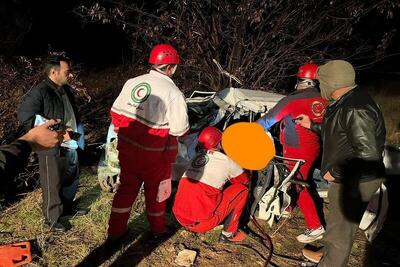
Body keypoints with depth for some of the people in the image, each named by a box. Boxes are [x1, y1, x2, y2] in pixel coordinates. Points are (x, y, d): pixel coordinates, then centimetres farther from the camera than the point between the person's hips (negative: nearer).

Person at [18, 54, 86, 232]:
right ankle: (51, 219, 26)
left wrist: (79, 134, 8)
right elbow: (25, 117, -24)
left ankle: (67, 207, 45)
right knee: (52, 186, 7)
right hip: (51, 149, -8)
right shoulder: (39, 92, -18)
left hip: (71, 146, 8)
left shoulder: (66, 90, 8)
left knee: (72, 180, 23)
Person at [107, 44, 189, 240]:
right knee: (155, 190, 17)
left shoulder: (132, 82, 0)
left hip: (126, 148, 5)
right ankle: (157, 230, 38)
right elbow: (180, 130, -16)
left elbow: (116, 113, 7)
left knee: (127, 187, 20)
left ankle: (115, 231, 30)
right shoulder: (173, 93, -18)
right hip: (154, 156, -5)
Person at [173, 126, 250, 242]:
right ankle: (229, 233, 12)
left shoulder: (197, 157, 11)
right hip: (202, 223, -6)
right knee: (242, 189, 7)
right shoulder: (226, 161, -4)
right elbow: (245, 181, 14)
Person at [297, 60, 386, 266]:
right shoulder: (346, 102, 6)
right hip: (347, 178, 10)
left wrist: (335, 173, -22)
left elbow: (367, 154, -31)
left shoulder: (355, 109, -28)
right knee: (337, 221, 26)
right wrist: (312, 125, 22)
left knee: (340, 229, 7)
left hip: (355, 182, -10)